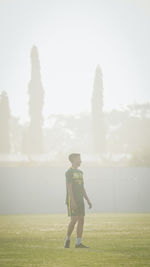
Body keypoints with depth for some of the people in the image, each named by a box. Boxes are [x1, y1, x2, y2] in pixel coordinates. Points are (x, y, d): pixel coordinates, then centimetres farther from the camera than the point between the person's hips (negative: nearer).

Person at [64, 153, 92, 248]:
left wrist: (88, 200, 16)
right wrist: (72, 201, -22)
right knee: (74, 219, -13)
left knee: (81, 220, 1)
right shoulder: (69, 172, -7)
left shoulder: (80, 172, 17)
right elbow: (69, 187, -14)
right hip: (72, 200, -8)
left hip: (80, 200, 8)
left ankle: (79, 243, 2)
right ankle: (68, 239, 3)